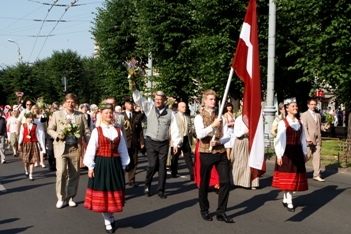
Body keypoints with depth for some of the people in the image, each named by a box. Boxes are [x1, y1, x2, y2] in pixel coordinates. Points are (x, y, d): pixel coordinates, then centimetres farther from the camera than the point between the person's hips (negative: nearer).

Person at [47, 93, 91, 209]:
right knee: (61, 172, -11)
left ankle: (70, 198, 21)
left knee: (74, 174, 6)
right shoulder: (57, 114, 4)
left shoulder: (80, 115, 6)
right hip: (61, 148, -2)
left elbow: (86, 131, 4)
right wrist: (57, 136, -12)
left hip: (75, 148, 2)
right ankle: (60, 198, 3)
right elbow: (50, 129, 7)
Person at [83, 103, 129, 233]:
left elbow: (122, 150, 9)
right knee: (102, 192, 2)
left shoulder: (118, 131, 6)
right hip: (101, 164, -3)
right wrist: (90, 167, -8)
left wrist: (123, 166, 6)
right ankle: (108, 221, 15)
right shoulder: (96, 131, -4)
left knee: (114, 191, 7)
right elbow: (91, 150, -4)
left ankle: (110, 218, 26)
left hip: (115, 164, 3)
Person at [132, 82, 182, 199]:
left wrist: (176, 143, -2)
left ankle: (161, 190, 15)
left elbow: (174, 128, 2)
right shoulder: (150, 107, 3)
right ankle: (147, 185, 15)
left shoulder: (169, 112, 3)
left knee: (162, 167, 4)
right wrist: (134, 89, -25)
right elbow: (139, 100, -8)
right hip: (151, 142, -1)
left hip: (163, 143, 1)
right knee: (153, 165, -10)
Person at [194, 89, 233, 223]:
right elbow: (200, 135, -20)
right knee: (204, 183, 7)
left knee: (225, 181, -2)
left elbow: (227, 136, 4)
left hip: (221, 152, 4)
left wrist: (218, 141, -15)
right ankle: (204, 210, 24)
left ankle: (221, 212, 7)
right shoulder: (199, 117, -4)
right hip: (206, 153, -4)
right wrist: (213, 125, -27)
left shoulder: (220, 117, 10)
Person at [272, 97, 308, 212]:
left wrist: (305, 153, 12)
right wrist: (279, 155, -13)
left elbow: (303, 139, 14)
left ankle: (286, 199, 20)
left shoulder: (300, 123, 9)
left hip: (297, 152, 6)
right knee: (287, 176, -2)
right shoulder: (283, 123, -8)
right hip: (286, 152, -6)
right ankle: (289, 202, 3)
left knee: (295, 176, 9)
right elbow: (279, 139, -10)